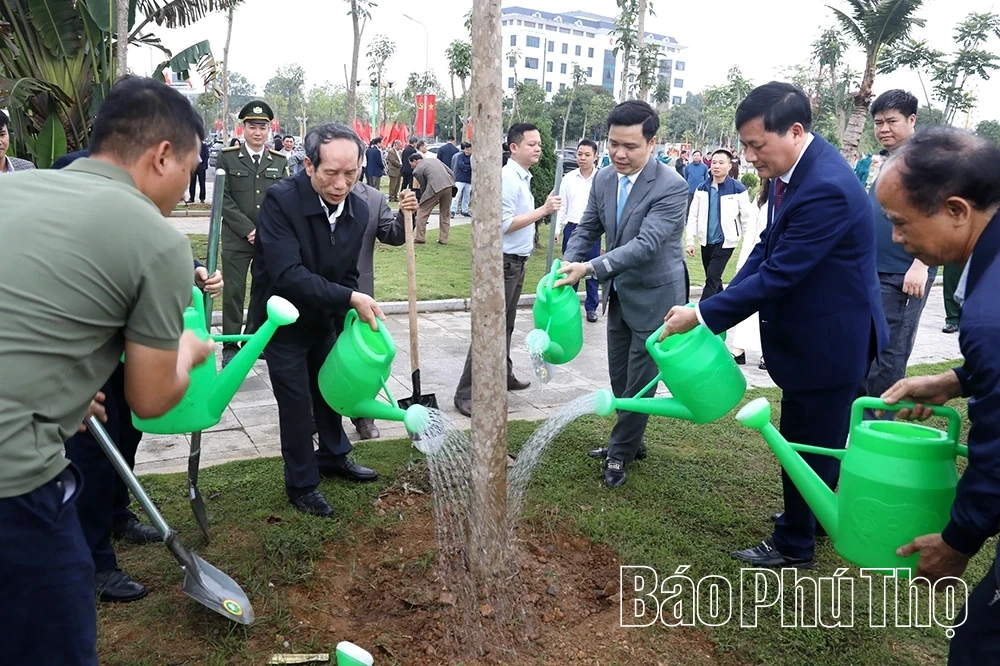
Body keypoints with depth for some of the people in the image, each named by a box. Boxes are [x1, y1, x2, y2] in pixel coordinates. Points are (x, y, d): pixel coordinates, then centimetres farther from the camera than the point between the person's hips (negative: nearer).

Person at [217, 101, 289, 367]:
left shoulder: (280, 161, 9)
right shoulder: (227, 157, 2)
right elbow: (223, 198, -4)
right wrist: (248, 230, -12)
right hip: (236, 240, -2)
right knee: (234, 293, 1)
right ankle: (230, 345, 10)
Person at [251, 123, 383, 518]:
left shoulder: (358, 209, -10)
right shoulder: (281, 200, -28)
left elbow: (347, 274, 2)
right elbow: (288, 274, -35)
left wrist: (354, 313, -10)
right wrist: (350, 299, -36)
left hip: (325, 318, 6)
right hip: (284, 321, -5)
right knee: (296, 401, 3)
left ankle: (333, 456, 44)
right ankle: (301, 485, 24)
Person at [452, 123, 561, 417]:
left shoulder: (522, 177, 12)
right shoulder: (508, 178, -17)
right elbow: (505, 224, -24)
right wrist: (543, 210, -22)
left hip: (517, 261, 10)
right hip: (504, 261, -9)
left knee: (506, 324, 19)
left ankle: (504, 375, 33)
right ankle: (466, 393, -3)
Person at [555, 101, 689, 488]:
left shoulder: (671, 187, -23)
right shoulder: (603, 179, -2)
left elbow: (646, 244, -31)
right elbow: (587, 229, 6)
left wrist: (589, 268, -37)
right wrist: (567, 267, -12)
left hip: (653, 298, -7)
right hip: (619, 296, 7)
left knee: (638, 381, 3)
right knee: (619, 378, 17)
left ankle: (620, 453, 21)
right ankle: (630, 442, 37)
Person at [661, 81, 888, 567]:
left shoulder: (827, 189, -30)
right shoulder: (794, 167, 0)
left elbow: (777, 275, -29)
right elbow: (767, 248, 5)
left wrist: (704, 315, -23)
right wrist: (722, 304, -6)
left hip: (827, 340, -9)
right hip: (817, 332, 9)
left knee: (804, 442, 7)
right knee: (828, 435, 25)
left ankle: (794, 544, 26)